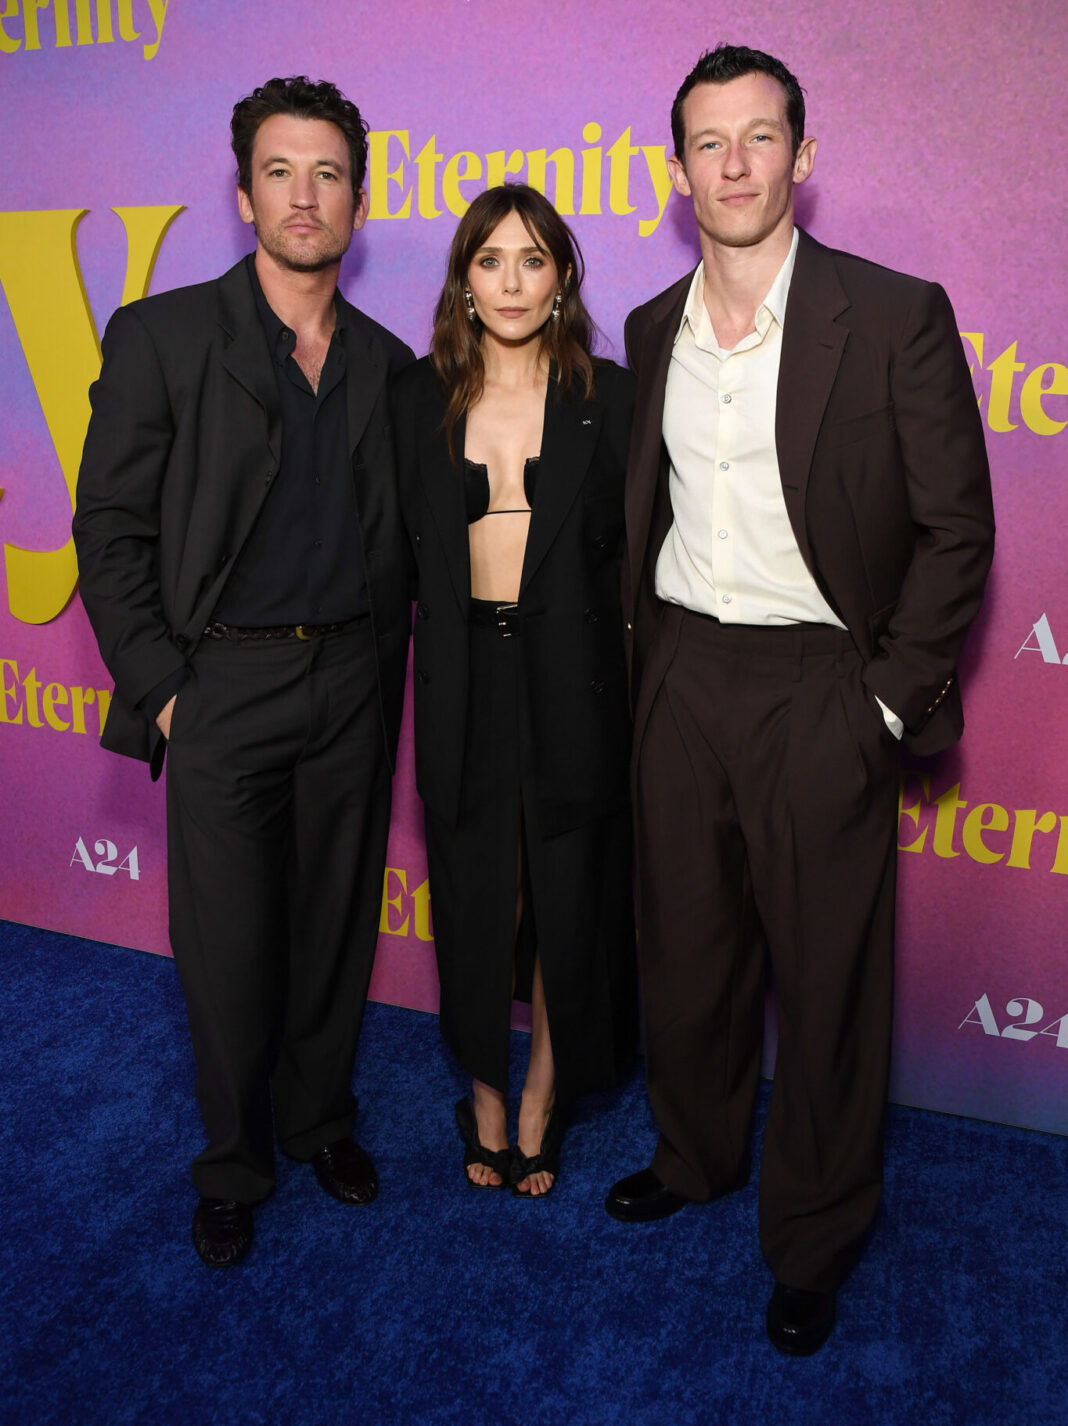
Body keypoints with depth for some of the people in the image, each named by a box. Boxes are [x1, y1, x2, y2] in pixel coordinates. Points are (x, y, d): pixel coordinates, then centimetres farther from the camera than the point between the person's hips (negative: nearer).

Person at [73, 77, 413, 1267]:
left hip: (351, 686, 3)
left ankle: (320, 1120, 36)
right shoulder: (161, 336, -2)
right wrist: (158, 686, -9)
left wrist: (385, 671, 5)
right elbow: (110, 528, -4)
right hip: (224, 682, -3)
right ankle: (232, 1160, 28)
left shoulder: (386, 362, 9)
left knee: (337, 924, 13)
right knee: (228, 943, 5)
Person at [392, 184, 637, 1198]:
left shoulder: (608, 396, 0)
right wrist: (431, 656, 3)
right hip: (464, 684, 1)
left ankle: (540, 1103, 29)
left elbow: (633, 550, 2)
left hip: (572, 681, -1)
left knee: (566, 896, 8)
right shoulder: (419, 398, 5)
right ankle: (487, 1092, 32)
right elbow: (404, 550, 9)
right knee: (477, 897, 11)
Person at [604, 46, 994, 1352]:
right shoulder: (653, 330, 9)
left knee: (824, 976, 6)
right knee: (683, 949, 16)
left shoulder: (895, 316, -7)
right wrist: (637, 656, 7)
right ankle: (695, 1154, 41)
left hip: (818, 689, -4)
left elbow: (955, 527, -6)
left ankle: (813, 1242, 28)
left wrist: (890, 699, -10)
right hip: (679, 674, 5)